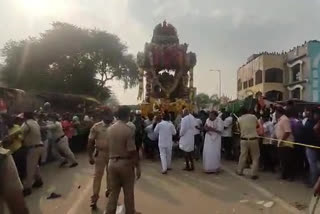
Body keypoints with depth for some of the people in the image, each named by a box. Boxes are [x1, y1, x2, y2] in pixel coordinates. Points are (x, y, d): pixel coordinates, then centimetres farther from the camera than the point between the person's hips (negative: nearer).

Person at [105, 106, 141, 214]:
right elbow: (132, 151, -17)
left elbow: (109, 146, 7)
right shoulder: (128, 130, -17)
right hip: (125, 163, -5)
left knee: (113, 192, 16)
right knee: (128, 193, 12)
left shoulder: (110, 129, 2)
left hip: (112, 163, 5)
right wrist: (138, 167, -9)